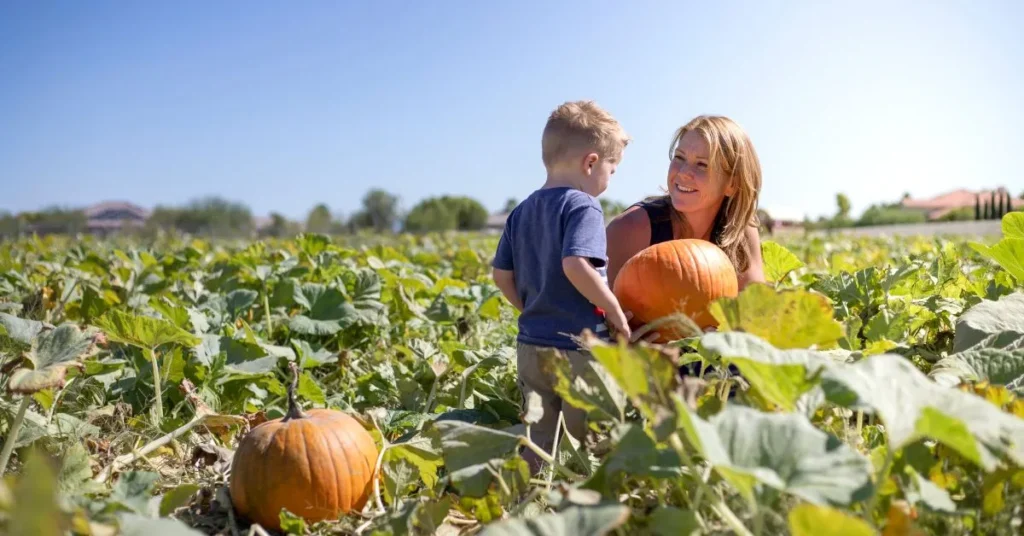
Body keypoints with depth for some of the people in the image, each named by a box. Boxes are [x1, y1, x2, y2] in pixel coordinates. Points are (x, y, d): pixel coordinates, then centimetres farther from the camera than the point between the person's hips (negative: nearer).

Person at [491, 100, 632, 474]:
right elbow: (575, 265, -26)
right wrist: (615, 311, -15)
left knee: (539, 447, 14)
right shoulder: (583, 206, -12)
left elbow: (501, 275, 11)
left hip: (530, 345, 7)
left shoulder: (521, 211, 10)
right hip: (577, 349, -7)